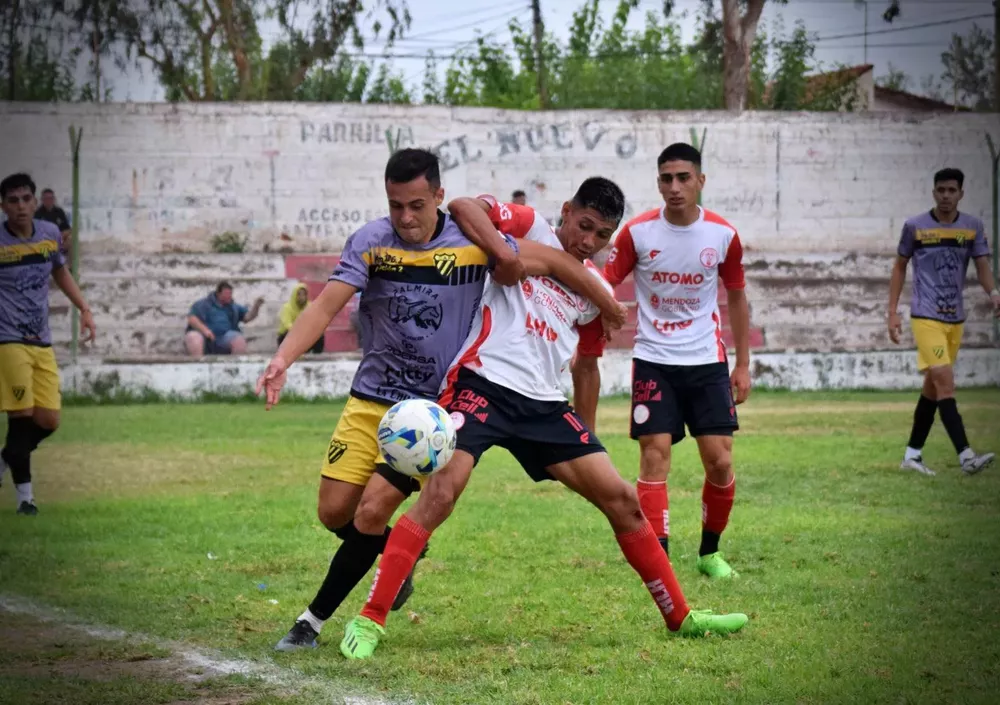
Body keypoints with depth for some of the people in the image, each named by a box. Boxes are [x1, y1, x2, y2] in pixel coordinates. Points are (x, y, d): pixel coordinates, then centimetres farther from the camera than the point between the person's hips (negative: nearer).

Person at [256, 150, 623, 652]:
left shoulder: (474, 241, -10)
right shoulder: (370, 243, -8)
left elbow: (553, 262, 0)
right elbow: (327, 304, -17)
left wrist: (612, 308, 4)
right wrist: (283, 358, -32)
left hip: (436, 405, -3)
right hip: (370, 399, 3)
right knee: (334, 512, -1)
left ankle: (314, 621, -1)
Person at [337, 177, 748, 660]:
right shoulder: (530, 231, 1)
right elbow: (464, 207, -14)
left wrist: (584, 436, 26)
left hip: (543, 403, 6)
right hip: (482, 383, -6)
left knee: (622, 499, 4)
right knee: (440, 494, -22)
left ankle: (680, 617, 17)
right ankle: (369, 621, -17)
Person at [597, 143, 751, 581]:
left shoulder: (723, 235, -3)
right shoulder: (638, 232, -7)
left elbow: (736, 297, 10)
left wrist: (743, 364, 10)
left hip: (707, 362, 1)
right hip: (653, 360, -1)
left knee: (719, 461, -3)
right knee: (654, 455, -10)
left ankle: (710, 552, 17)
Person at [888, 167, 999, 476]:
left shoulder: (973, 227, 5)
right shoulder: (915, 226, -3)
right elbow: (899, 267, 6)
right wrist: (893, 312, 1)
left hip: (956, 319, 5)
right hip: (926, 317, -5)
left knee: (933, 387, 11)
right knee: (945, 381, -17)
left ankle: (912, 454, 22)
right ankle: (966, 456, -25)